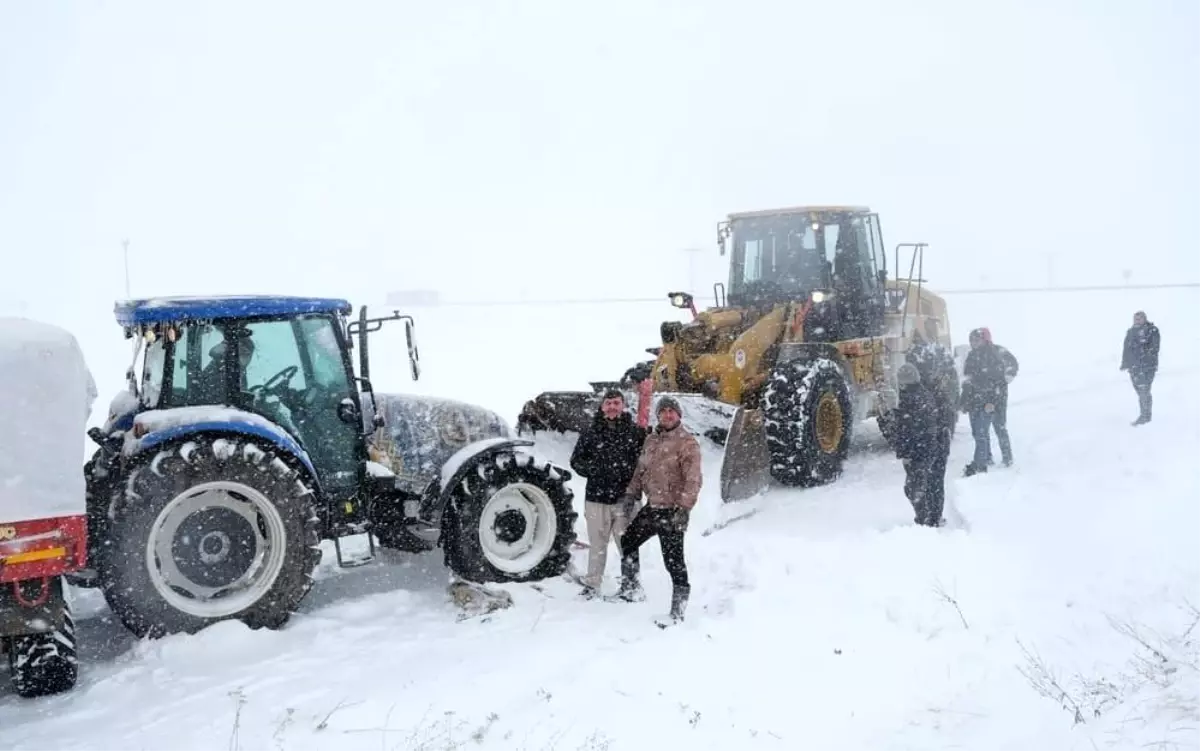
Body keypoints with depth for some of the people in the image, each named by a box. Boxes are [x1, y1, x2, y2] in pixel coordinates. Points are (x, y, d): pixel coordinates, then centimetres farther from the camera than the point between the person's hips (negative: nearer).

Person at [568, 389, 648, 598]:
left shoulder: (635, 431, 2)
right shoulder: (591, 432, 5)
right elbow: (576, 459, 9)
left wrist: (632, 474, -9)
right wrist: (593, 471, -5)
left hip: (625, 497, -1)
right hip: (596, 497, 1)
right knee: (597, 544, 10)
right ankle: (592, 583, 22)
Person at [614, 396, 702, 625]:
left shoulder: (687, 442, -12)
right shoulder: (651, 439, 12)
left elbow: (693, 479, -19)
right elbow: (640, 469, 21)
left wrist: (684, 508, -25)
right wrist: (631, 493, 11)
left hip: (672, 511, -8)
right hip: (651, 507, 8)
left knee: (673, 559, -6)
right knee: (627, 541, 20)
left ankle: (678, 610, 4)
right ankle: (631, 588, 36)